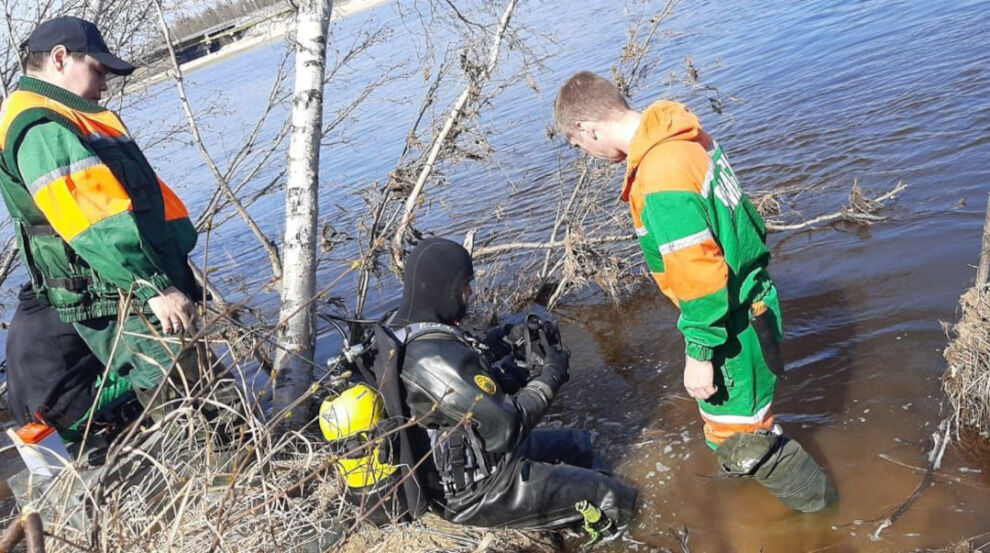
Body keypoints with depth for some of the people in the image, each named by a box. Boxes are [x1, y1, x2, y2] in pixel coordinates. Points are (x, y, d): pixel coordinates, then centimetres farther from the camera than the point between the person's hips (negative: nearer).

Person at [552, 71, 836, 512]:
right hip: (749, 295, 9)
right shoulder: (686, 136, -1)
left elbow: (699, 275, -30)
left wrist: (699, 352, -20)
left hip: (733, 323, -9)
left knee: (737, 436, 8)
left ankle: (814, 500, 29)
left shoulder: (659, 178, -30)